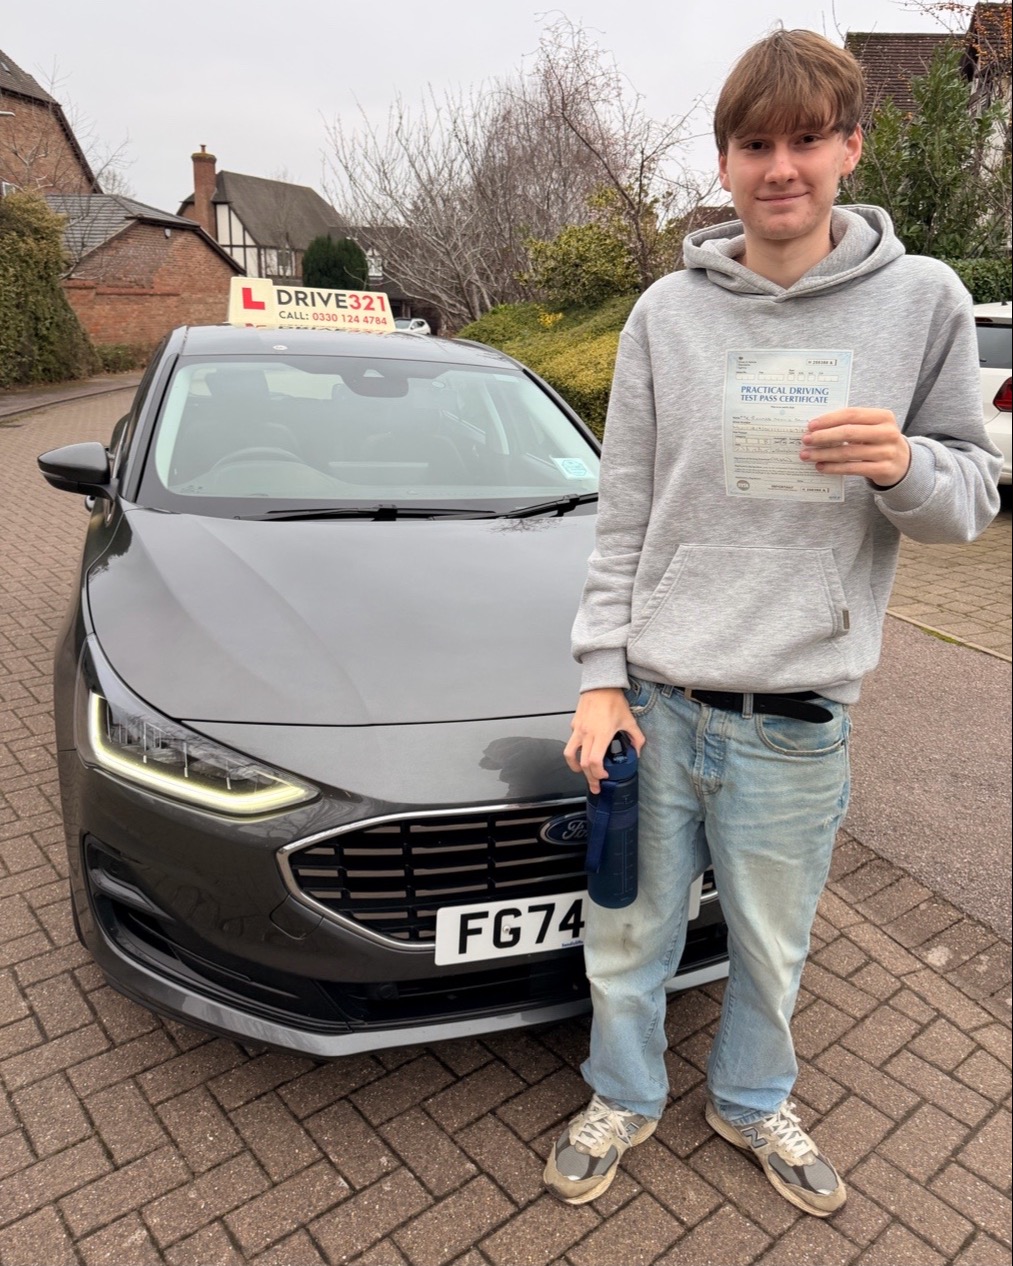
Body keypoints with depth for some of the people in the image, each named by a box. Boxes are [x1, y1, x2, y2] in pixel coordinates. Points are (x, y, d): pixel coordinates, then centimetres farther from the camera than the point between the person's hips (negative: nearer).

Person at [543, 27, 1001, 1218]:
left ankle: (753, 1103, 49)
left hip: (796, 719, 0)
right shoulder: (668, 311, 1)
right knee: (629, 940, 15)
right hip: (654, 701, 1)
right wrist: (601, 676, -3)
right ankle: (624, 1100, 44)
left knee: (770, 951, 19)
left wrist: (906, 466, -19)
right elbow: (622, 514, 2)